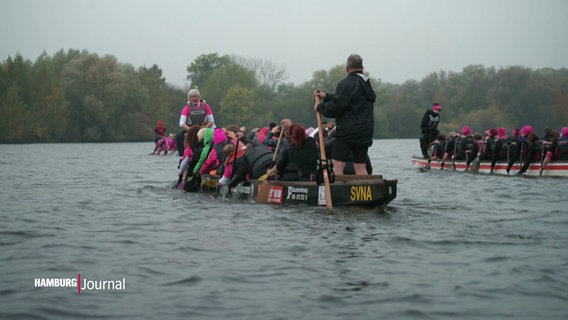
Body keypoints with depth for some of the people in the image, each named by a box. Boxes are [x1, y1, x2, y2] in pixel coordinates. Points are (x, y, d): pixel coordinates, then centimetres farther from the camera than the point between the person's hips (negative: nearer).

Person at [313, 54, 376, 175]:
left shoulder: (346, 84, -11)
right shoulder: (367, 83, 18)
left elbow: (336, 107, -15)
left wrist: (320, 107, 2)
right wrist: (326, 97, 22)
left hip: (348, 131, -8)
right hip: (365, 131, 8)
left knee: (338, 163, -6)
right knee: (360, 166, 8)